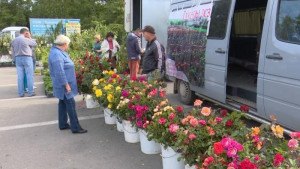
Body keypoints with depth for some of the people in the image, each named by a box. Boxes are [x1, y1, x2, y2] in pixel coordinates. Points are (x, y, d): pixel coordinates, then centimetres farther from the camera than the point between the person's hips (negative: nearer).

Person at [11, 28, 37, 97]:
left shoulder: (14, 40, 8)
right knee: (29, 76, 0)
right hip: (27, 58, -5)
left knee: (20, 77, 6)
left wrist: (16, 60, 17)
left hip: (18, 59, 6)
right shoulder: (26, 39, -10)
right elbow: (35, 44, 6)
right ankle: (30, 92, -1)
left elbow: (13, 52, 10)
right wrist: (30, 37, 10)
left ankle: (21, 93, 8)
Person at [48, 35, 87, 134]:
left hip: (62, 85, 11)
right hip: (64, 85, -11)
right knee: (71, 105, -6)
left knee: (63, 104, 16)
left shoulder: (57, 51, 11)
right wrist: (66, 85, -23)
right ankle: (75, 128, 1)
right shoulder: (57, 54, -23)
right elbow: (60, 72, -27)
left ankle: (63, 124, 27)